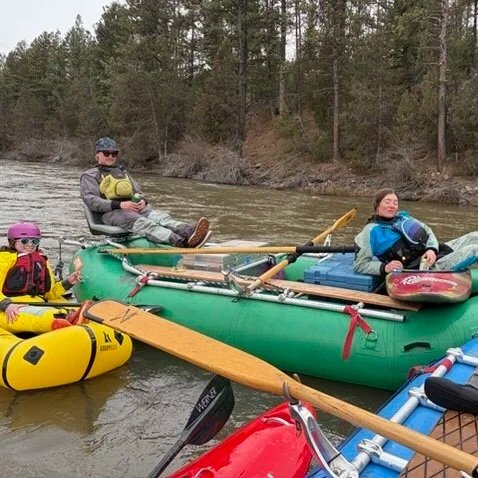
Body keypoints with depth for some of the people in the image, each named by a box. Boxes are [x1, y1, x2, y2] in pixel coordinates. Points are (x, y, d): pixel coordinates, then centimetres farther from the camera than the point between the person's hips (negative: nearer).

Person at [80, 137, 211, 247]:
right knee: (141, 222, -37)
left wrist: (143, 201, -1)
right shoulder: (90, 175, 12)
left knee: (159, 216, -27)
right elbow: (91, 201, -4)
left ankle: (189, 231, -57)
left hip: (134, 207, 6)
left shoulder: (122, 172, 33)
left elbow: (138, 191, 27)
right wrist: (120, 205, -18)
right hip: (111, 212, -6)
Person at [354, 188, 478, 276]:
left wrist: (432, 249, -6)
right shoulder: (372, 230, -7)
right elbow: (359, 265, -9)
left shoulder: (402, 216, 14)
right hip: (421, 269, -8)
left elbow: (427, 231, 16)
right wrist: (384, 267, -27)